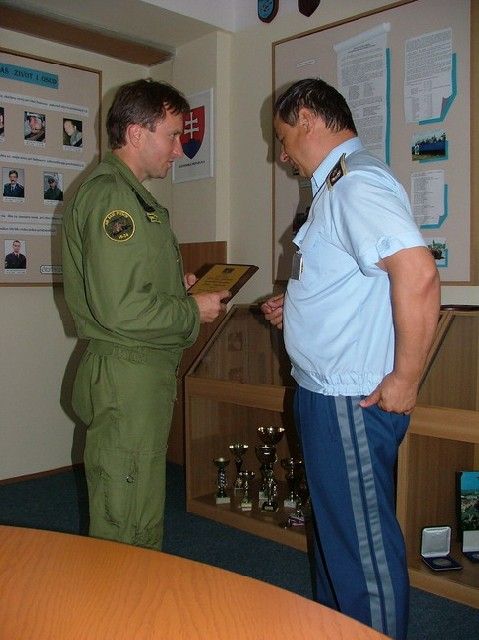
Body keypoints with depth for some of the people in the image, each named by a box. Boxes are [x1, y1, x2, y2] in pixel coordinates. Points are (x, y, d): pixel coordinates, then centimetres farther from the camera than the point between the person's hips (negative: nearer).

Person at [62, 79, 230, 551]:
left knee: (141, 514, 21)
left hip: (143, 374, 11)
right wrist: (193, 311, -11)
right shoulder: (111, 195, -17)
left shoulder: (129, 194, 17)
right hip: (125, 376, -11)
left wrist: (174, 284, 10)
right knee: (127, 526, 3)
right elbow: (117, 309, -24)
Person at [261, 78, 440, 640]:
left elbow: (417, 273, -31)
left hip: (354, 399, -11)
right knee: (334, 527, 24)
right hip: (325, 390, 11)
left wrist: (404, 379, -25)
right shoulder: (338, 186, 15)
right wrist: (295, 310, 12)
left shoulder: (357, 183, -18)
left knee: (363, 540, 5)